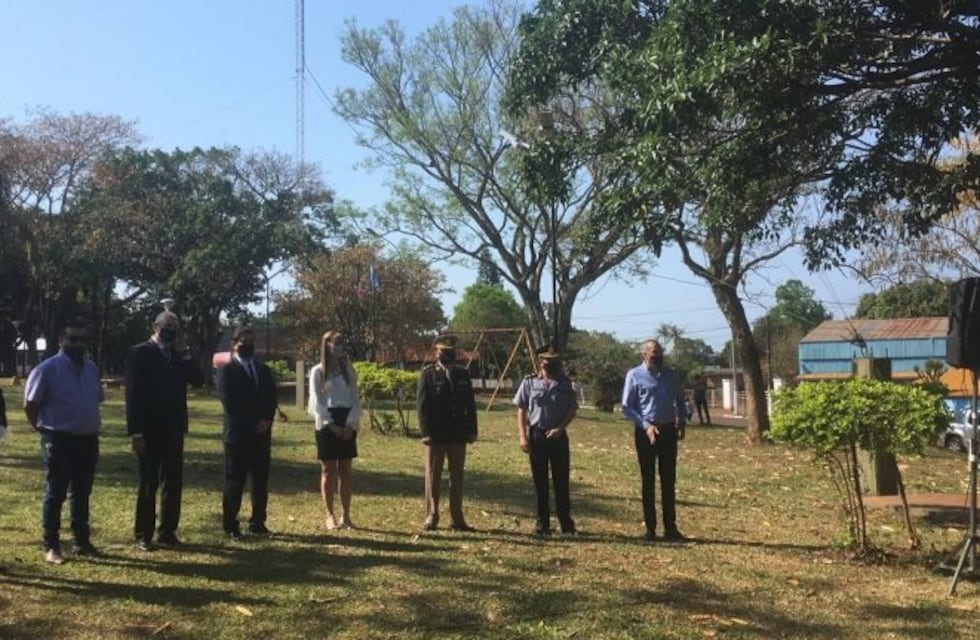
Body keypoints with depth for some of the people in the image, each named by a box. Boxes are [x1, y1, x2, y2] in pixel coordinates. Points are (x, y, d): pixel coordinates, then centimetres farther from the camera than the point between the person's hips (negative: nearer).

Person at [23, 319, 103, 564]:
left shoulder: (92, 369, 9)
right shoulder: (47, 369, -10)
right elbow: (30, 405, -6)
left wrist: (91, 426, 13)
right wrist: (46, 429, -2)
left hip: (88, 439, 6)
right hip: (59, 441, -6)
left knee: (82, 494, 14)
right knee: (55, 494, 1)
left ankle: (82, 542, 24)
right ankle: (51, 546, 10)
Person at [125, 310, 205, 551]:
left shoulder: (178, 354, 11)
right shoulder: (139, 353, -5)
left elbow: (198, 380, 3)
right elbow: (133, 394, -10)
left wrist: (184, 352, -6)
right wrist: (135, 431, -15)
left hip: (173, 429, 5)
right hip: (150, 430, -5)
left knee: (173, 482, 8)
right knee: (148, 484, 2)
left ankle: (167, 531, 18)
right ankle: (143, 535, 12)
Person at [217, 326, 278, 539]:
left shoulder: (263, 370, 16)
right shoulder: (227, 370, -1)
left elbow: (272, 398, 9)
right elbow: (229, 402, -11)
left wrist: (266, 421, -7)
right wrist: (252, 424, -12)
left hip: (262, 434, 5)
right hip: (238, 434, -5)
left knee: (261, 480, 7)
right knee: (234, 481, -1)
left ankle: (257, 522, 15)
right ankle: (230, 525, 6)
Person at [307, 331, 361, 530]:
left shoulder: (349, 370, 10)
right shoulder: (318, 371, -1)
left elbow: (355, 399, 6)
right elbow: (316, 401, -5)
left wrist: (351, 424, -7)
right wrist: (331, 424, -12)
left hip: (347, 424, 3)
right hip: (327, 424, -3)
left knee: (345, 470, 5)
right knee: (328, 470, 2)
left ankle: (346, 515, 10)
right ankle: (330, 516, 8)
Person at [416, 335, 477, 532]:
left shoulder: (463, 374, 11)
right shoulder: (428, 374, -2)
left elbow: (470, 404, 10)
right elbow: (422, 405, -7)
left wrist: (471, 430, 4)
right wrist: (426, 432, -14)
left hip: (458, 434, 4)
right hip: (435, 434, -4)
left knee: (457, 477, 8)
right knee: (433, 476, 3)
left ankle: (456, 518, 14)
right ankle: (431, 517, 12)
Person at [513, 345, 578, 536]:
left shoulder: (565, 384, 2)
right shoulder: (530, 383, 1)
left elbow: (572, 410, 3)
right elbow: (521, 410, 2)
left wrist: (559, 429, -11)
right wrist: (522, 436, -5)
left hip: (558, 436, 0)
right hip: (536, 435, 0)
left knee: (561, 481, 4)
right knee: (540, 481, 6)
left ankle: (566, 523, 13)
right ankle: (542, 523, 14)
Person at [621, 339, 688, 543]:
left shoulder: (671, 375, 6)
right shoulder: (634, 376, -6)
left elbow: (680, 400, 18)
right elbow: (627, 407, -6)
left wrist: (681, 422, 4)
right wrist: (646, 426, -16)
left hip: (668, 431, 3)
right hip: (645, 432, -3)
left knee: (669, 480, 8)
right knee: (648, 481, 4)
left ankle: (670, 527, 16)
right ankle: (650, 528, 12)